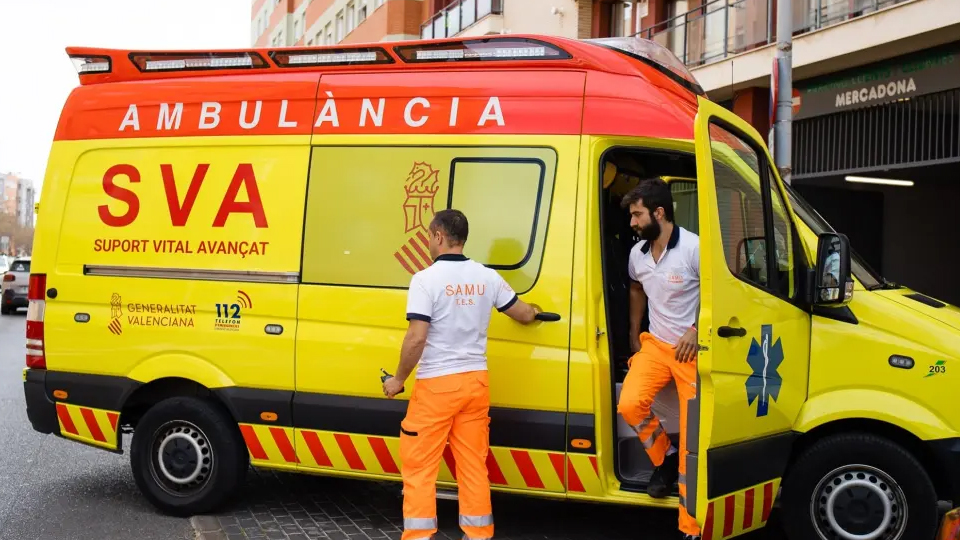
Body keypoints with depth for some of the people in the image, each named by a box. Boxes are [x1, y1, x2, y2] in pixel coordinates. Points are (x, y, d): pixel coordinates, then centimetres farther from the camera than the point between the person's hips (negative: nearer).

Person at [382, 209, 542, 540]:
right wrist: (534, 312, 40)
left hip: (437, 385, -5)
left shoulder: (426, 279, -13)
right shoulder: (487, 277, 4)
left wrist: (398, 380, -4)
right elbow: (524, 315, 15)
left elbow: (417, 338, -18)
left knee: (419, 465, 5)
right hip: (475, 381, 5)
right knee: (473, 464, 13)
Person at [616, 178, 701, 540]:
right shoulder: (637, 253, 3)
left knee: (692, 435, -3)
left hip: (692, 350, -5)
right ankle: (664, 459, 14)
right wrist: (634, 337, 22)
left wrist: (696, 331, -22)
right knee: (629, 405, -18)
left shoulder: (694, 248, -18)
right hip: (654, 345, 5)